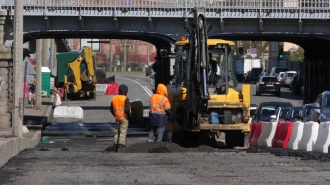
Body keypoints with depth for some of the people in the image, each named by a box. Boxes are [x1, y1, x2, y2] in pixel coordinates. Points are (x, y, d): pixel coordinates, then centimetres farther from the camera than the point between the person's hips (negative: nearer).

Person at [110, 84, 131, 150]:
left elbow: (111, 109, 11)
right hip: (124, 118, -6)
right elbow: (127, 109, -19)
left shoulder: (114, 98, 7)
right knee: (123, 131, -4)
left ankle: (115, 144, 12)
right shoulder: (125, 99, -13)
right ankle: (121, 144, -11)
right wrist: (129, 116, -5)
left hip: (117, 118, 6)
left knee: (117, 131, 14)